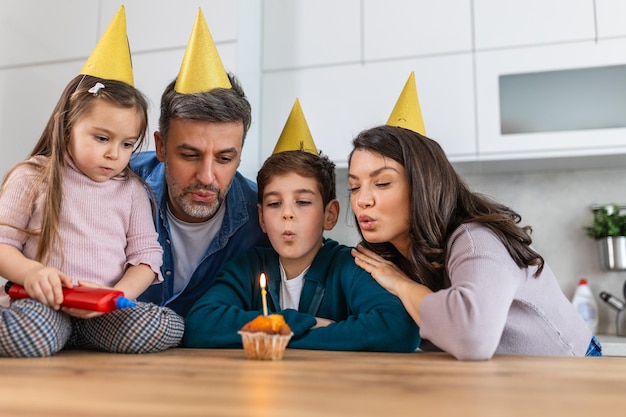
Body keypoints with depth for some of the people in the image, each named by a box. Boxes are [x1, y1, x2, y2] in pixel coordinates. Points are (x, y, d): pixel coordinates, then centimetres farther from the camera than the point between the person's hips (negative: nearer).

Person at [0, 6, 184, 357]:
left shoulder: (132, 189, 10)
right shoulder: (33, 177, 5)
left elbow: (145, 255, 7)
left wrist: (119, 295, -13)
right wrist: (31, 272, -18)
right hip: (44, 302, -3)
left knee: (170, 328, -24)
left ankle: (75, 334, -3)